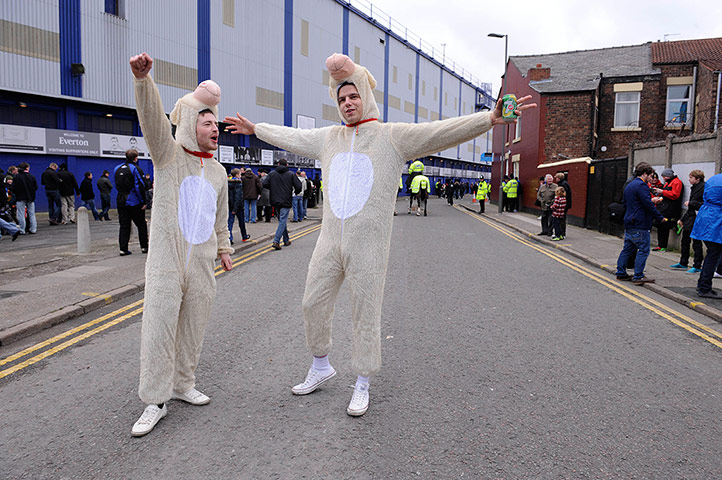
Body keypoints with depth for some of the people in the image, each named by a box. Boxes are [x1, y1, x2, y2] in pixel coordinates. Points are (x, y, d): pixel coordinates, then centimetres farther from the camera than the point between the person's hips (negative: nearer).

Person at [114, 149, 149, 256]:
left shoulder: (117, 169, 10)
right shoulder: (135, 169, -10)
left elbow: (117, 185, 17)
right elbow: (140, 186, -15)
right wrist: (143, 201, -12)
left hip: (121, 202, 5)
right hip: (134, 202, -5)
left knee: (124, 225, 7)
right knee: (141, 225, 7)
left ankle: (123, 249, 3)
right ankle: (144, 247, 12)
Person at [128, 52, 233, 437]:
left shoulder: (218, 171, 14)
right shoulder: (169, 154, -1)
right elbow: (152, 117, -20)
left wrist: (224, 248, 26)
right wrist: (142, 78, -36)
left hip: (202, 265, 5)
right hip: (166, 261, -5)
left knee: (193, 329, 12)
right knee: (159, 329, -4)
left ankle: (183, 384, 30)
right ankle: (155, 401, 8)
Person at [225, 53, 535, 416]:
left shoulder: (393, 136, -4)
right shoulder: (329, 138, 13)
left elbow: (443, 131, -14)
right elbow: (290, 136, 28)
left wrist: (489, 119, -25)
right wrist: (254, 128, 38)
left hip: (368, 247, -5)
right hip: (329, 241, 5)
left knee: (365, 315, 4)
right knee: (313, 304, 12)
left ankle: (362, 385, 22)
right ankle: (320, 367, 36)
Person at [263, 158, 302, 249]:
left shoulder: (272, 173, 4)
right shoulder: (291, 174, -2)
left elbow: (265, 184, -4)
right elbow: (298, 186, -7)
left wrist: (273, 189, 14)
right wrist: (295, 192, 14)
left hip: (275, 202, 4)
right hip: (286, 202, -3)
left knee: (282, 221, 17)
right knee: (282, 221, -4)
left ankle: (286, 240, 25)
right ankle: (276, 241, -17)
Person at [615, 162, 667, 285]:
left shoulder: (629, 185, 16)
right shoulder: (641, 185, -13)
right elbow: (648, 204, -18)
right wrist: (660, 218, -10)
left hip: (629, 224, 10)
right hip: (640, 225, -10)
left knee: (627, 249, 14)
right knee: (643, 250, -4)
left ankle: (621, 273, 18)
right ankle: (638, 276, -4)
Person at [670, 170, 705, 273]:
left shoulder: (703, 187, -12)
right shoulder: (694, 188, 15)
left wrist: (690, 203, -15)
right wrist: (683, 219, 21)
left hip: (696, 220, -9)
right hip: (689, 220, 9)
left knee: (696, 244, -2)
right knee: (685, 241, 15)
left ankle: (697, 266, 5)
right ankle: (683, 263, 26)